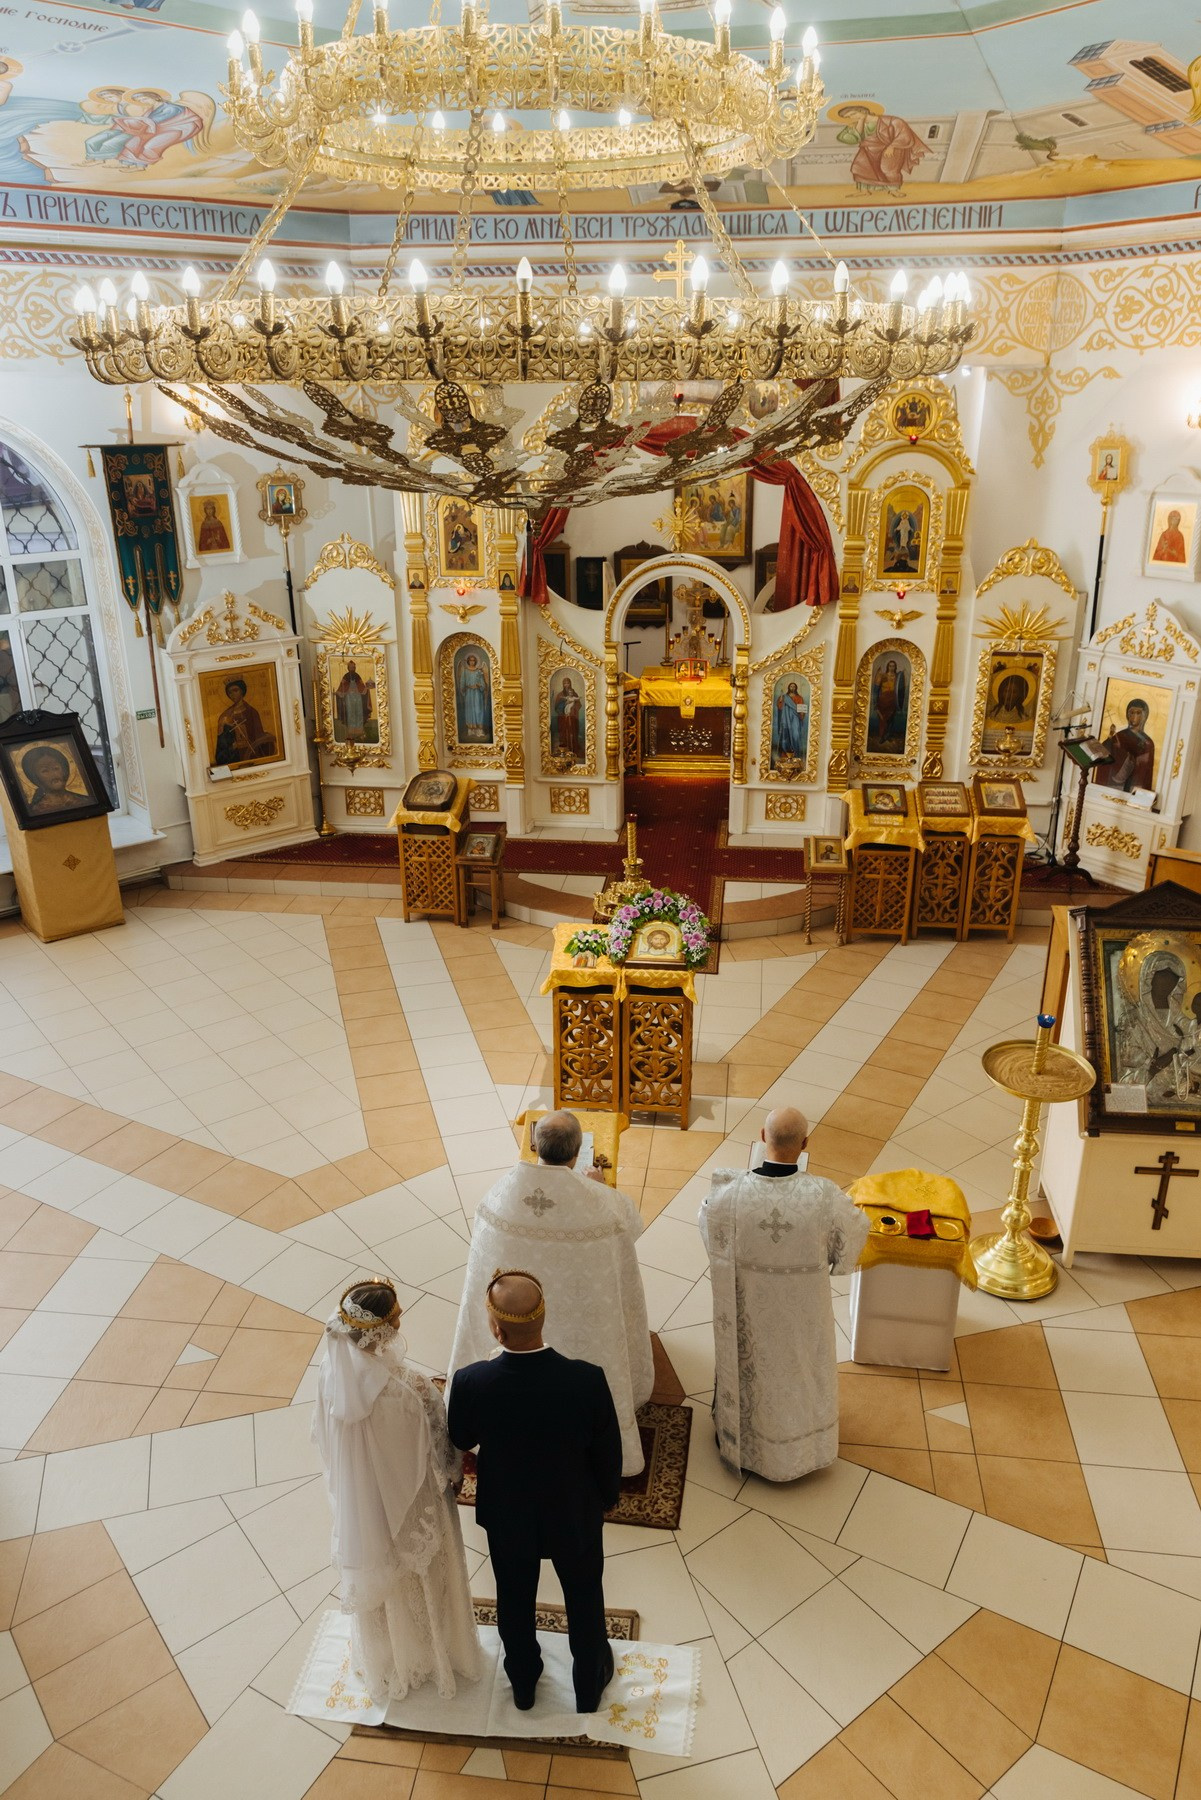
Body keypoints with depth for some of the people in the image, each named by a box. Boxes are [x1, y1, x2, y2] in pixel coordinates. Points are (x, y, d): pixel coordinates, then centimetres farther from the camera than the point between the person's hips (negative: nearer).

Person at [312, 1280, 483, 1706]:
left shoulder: (332, 1373, -24)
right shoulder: (409, 1389, -38)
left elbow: (324, 1437, -5)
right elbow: (439, 1451, -20)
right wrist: (455, 1472, 2)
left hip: (358, 1503, 4)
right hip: (410, 1507, -4)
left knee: (374, 1578, 30)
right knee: (419, 1584, 25)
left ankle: (381, 1660, 54)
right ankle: (432, 1655, 50)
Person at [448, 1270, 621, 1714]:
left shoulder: (471, 1383, -33)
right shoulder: (587, 1380, -34)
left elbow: (461, 1441, -9)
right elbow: (608, 1451, -15)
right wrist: (608, 1497, 5)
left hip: (507, 1515, 1)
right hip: (574, 1513, 0)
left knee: (515, 1598, 29)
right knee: (584, 1596, 28)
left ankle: (523, 1682, 55)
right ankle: (590, 1683, 52)